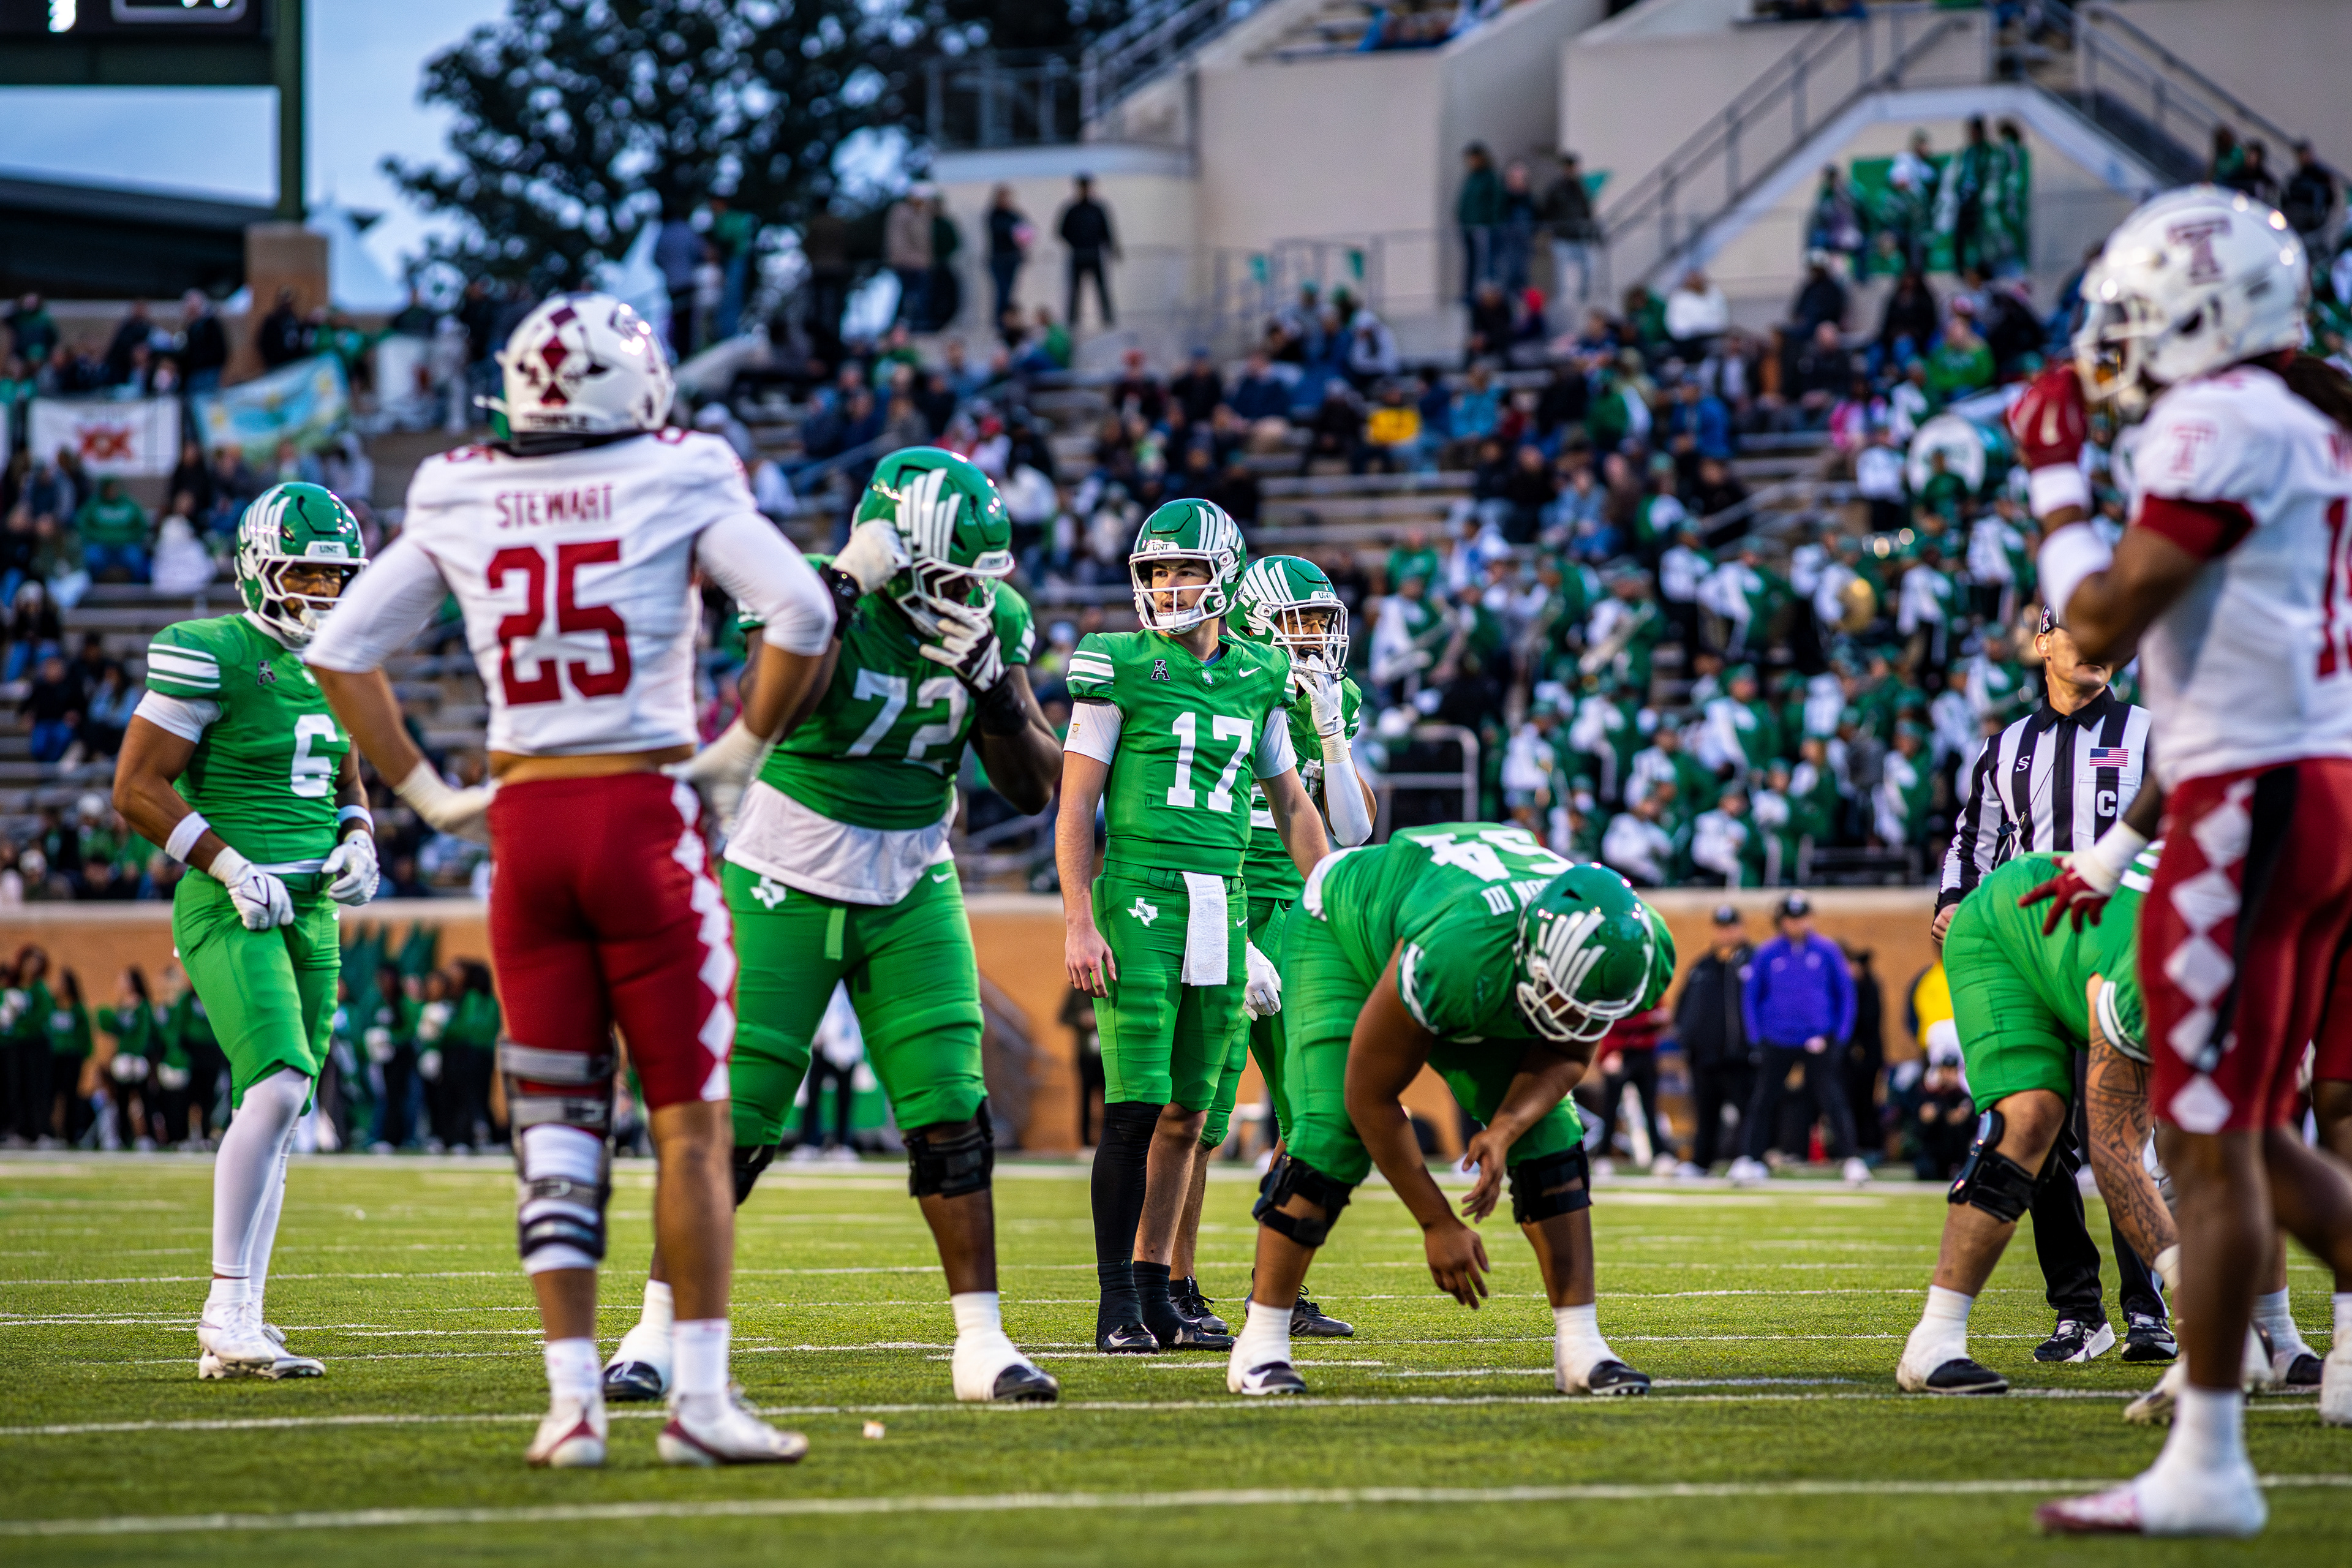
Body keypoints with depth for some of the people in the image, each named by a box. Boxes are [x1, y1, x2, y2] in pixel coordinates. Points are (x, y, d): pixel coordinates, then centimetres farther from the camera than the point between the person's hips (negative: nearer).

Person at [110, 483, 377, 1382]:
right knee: (277, 1085, -23)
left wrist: (358, 844, 5)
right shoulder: (212, 657, -10)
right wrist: (234, 868, -17)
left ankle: (233, 1326, 14)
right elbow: (137, 789, -11)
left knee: (276, 1114, 8)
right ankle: (230, 1316, -20)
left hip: (311, 912, 8)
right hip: (231, 909, -8)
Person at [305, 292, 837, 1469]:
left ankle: (572, 1402, 3)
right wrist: (745, 747, -1)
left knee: (556, 1127, 7)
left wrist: (424, 794, 14)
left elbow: (341, 651, 11)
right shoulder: (678, 485, -4)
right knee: (689, 1120, 2)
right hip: (644, 818, -4)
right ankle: (699, 1401, -1)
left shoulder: (459, 506, 7)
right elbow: (799, 611, -13)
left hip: (524, 826, 4)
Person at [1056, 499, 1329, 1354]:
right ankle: (1119, 1306, -4)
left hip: (1222, 912, 5)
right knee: (1136, 1107, -9)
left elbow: (1292, 807, 22)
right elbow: (1076, 804, -2)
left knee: (1187, 1114, 7)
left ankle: (1156, 1294, 14)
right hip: (1140, 899, -5)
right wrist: (1078, 923, -9)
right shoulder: (1119, 668, -1)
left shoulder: (1258, 677, 12)